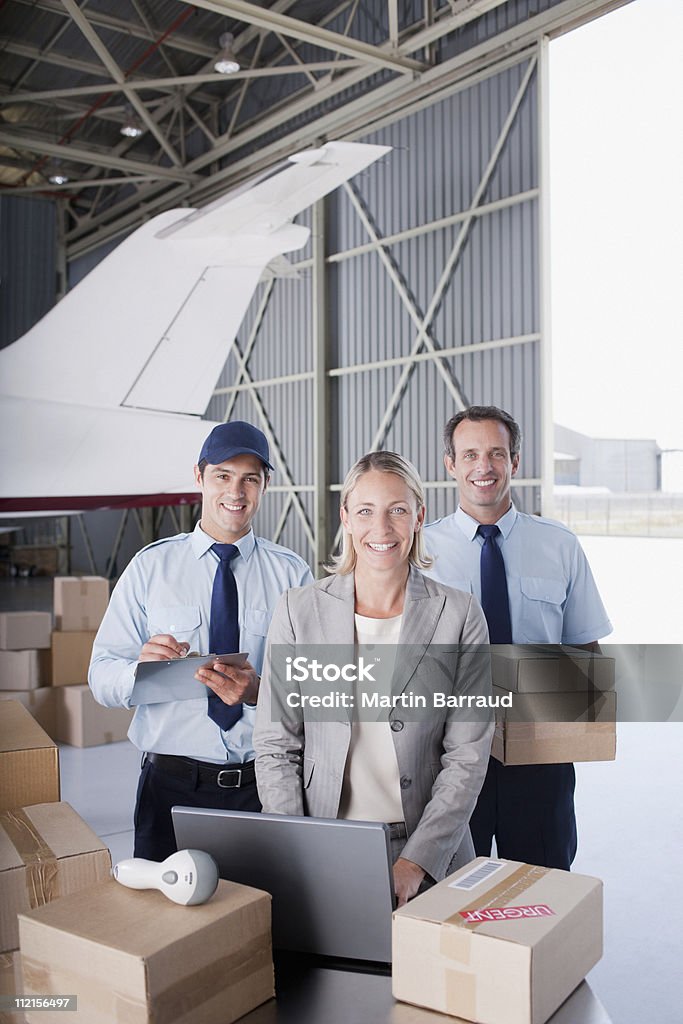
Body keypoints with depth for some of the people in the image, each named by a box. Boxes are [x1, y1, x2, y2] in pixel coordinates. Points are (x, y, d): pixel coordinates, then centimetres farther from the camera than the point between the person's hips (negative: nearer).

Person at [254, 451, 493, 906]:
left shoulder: (459, 615, -4)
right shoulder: (299, 610, -2)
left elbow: (467, 755, -5)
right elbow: (275, 746, -1)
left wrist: (414, 862, -13)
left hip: (429, 856, 0)